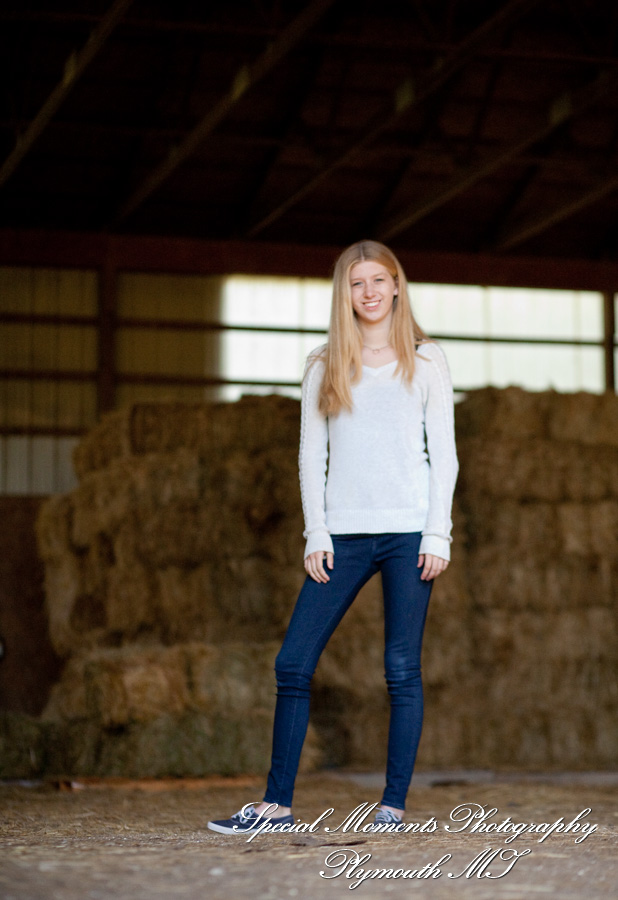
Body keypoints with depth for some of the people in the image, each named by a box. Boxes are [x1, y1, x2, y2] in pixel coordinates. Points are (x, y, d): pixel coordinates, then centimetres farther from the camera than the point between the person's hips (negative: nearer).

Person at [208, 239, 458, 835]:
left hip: (409, 531, -2)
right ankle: (277, 804, 2)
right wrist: (315, 536, 0)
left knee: (402, 669, -2)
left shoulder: (426, 362, 7)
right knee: (293, 664, -4)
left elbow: (443, 452, 5)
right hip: (343, 534, 2)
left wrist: (437, 535, -5)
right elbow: (311, 456, 10)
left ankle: (393, 805, 5)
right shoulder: (324, 368, 12)